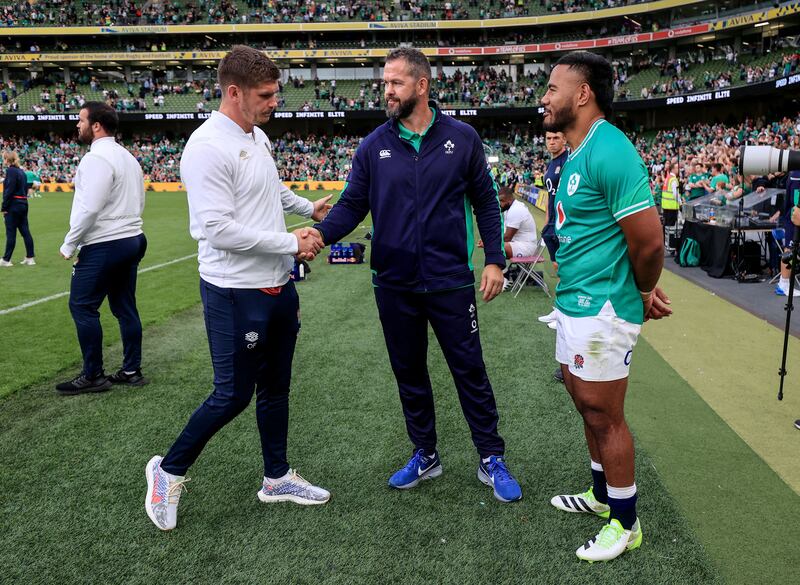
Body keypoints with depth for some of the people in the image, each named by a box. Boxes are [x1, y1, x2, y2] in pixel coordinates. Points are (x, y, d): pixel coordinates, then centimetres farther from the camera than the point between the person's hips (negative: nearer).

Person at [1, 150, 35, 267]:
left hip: (13, 205, -8)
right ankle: (30, 258, 10)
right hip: (23, 204, 8)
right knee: (25, 231, 8)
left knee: (11, 233, -2)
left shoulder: (10, 171, -11)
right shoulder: (21, 171, 13)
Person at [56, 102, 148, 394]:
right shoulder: (128, 157, 14)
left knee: (82, 307, 0)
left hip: (104, 246, -9)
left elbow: (90, 208, -21)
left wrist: (69, 244, -11)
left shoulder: (97, 157, -14)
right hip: (132, 240, 9)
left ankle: (93, 376, 6)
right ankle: (132, 371, 17)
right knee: (125, 307, 12)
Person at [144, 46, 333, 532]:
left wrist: (310, 209, 21)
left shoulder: (259, 136, 10)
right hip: (236, 294, -9)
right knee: (233, 395, 2)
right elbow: (218, 229, -25)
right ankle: (170, 470, 25)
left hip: (278, 286, 9)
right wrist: (292, 244, -20)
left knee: (276, 387, 17)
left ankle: (277, 477, 33)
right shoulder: (209, 146, -19)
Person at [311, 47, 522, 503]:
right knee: (409, 374, 14)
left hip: (451, 282, -2)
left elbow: (485, 201, 3)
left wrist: (495, 259, -4)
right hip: (395, 285, 3)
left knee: (470, 371, 6)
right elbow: (352, 205, 1)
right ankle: (426, 456, 32)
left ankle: (492, 460, 23)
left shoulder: (462, 138, -1)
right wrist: (321, 232, -17)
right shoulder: (374, 146, 2)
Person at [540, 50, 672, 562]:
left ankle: (626, 524, 23)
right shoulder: (579, 154, 12)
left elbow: (649, 241, -22)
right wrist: (641, 295, 10)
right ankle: (602, 495, 40)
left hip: (601, 310, -10)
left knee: (604, 417, 4)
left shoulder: (609, 151, -20)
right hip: (575, 304, 10)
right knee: (587, 405, 21)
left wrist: (643, 296, -3)